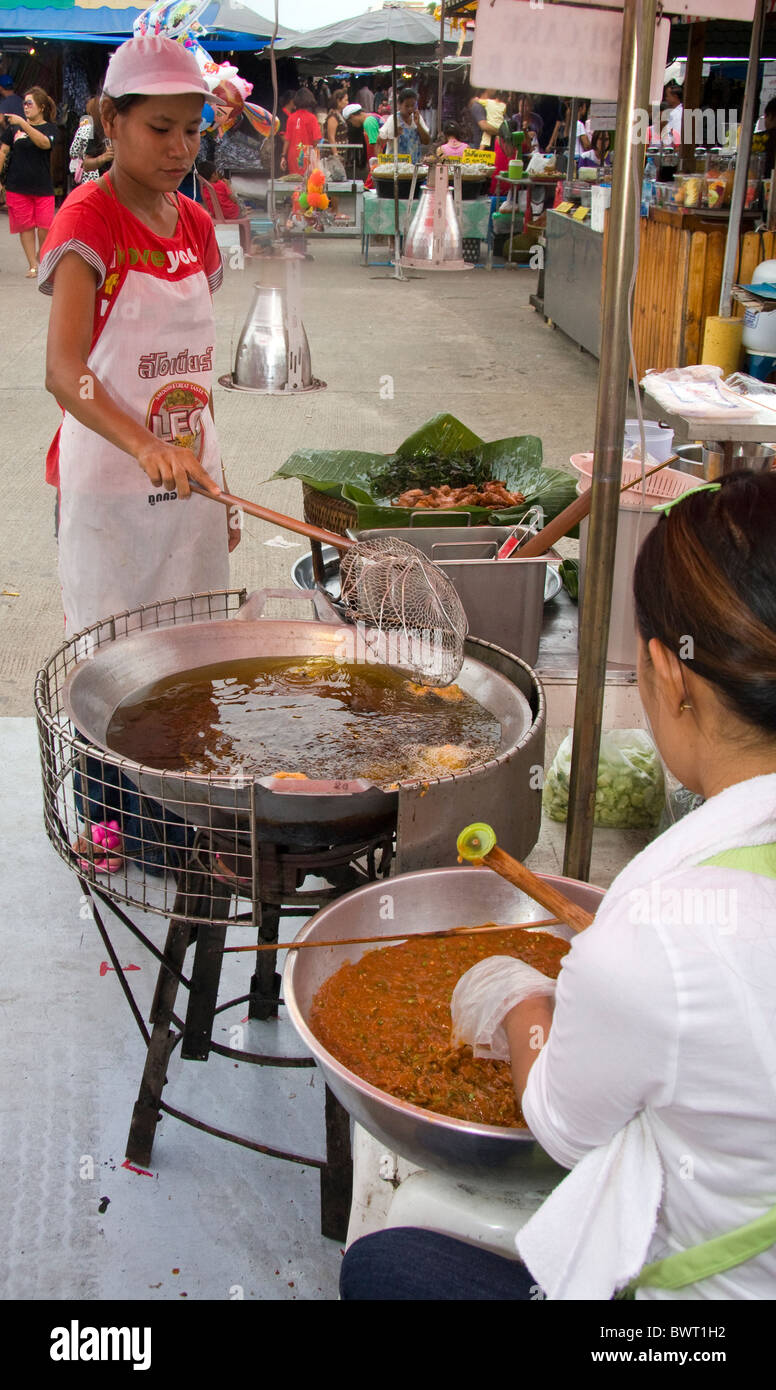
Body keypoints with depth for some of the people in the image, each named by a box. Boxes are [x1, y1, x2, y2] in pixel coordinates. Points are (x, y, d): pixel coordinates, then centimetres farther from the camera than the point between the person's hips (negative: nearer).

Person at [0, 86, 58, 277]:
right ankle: (32, 265, 9)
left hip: (43, 186, -1)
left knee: (45, 226, -5)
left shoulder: (50, 128, 3)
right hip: (17, 186, 1)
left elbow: (44, 143, -19)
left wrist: (23, 124, -25)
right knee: (25, 225, 1)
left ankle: (41, 253, 24)